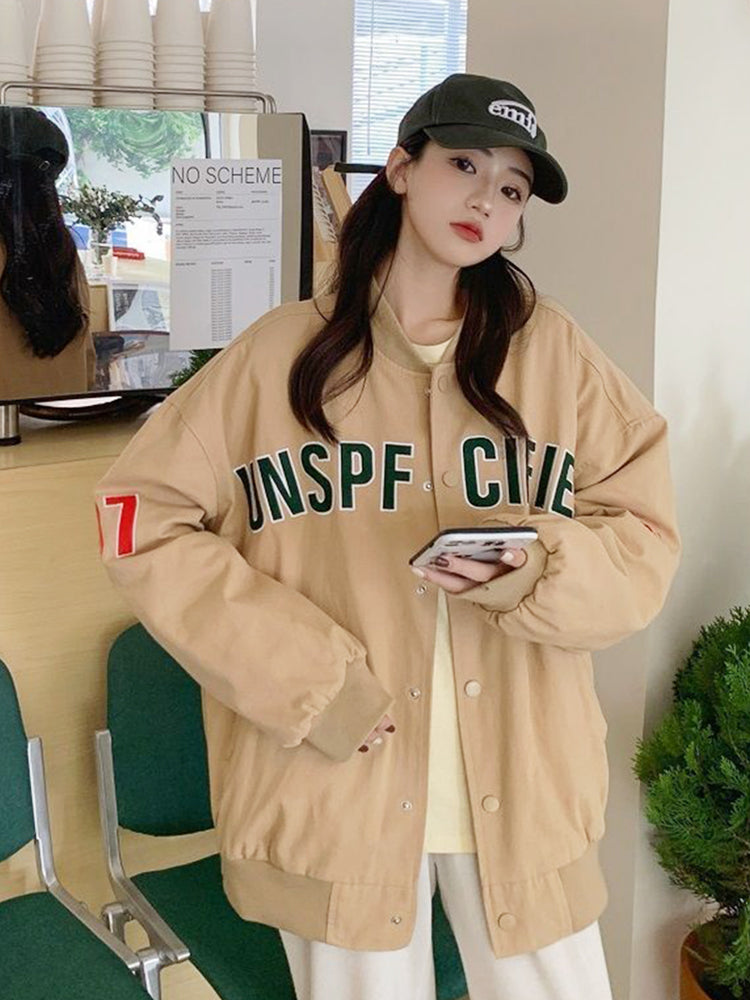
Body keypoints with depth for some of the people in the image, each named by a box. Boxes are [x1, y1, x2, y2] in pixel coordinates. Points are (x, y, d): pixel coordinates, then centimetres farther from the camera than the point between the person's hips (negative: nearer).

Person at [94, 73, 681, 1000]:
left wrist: (541, 572, -19)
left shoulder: (556, 350, 2)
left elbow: (644, 540, 3)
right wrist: (299, 674, -11)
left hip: (522, 792, 1)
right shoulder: (283, 352, -1)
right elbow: (143, 515, -3)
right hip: (337, 789, -1)